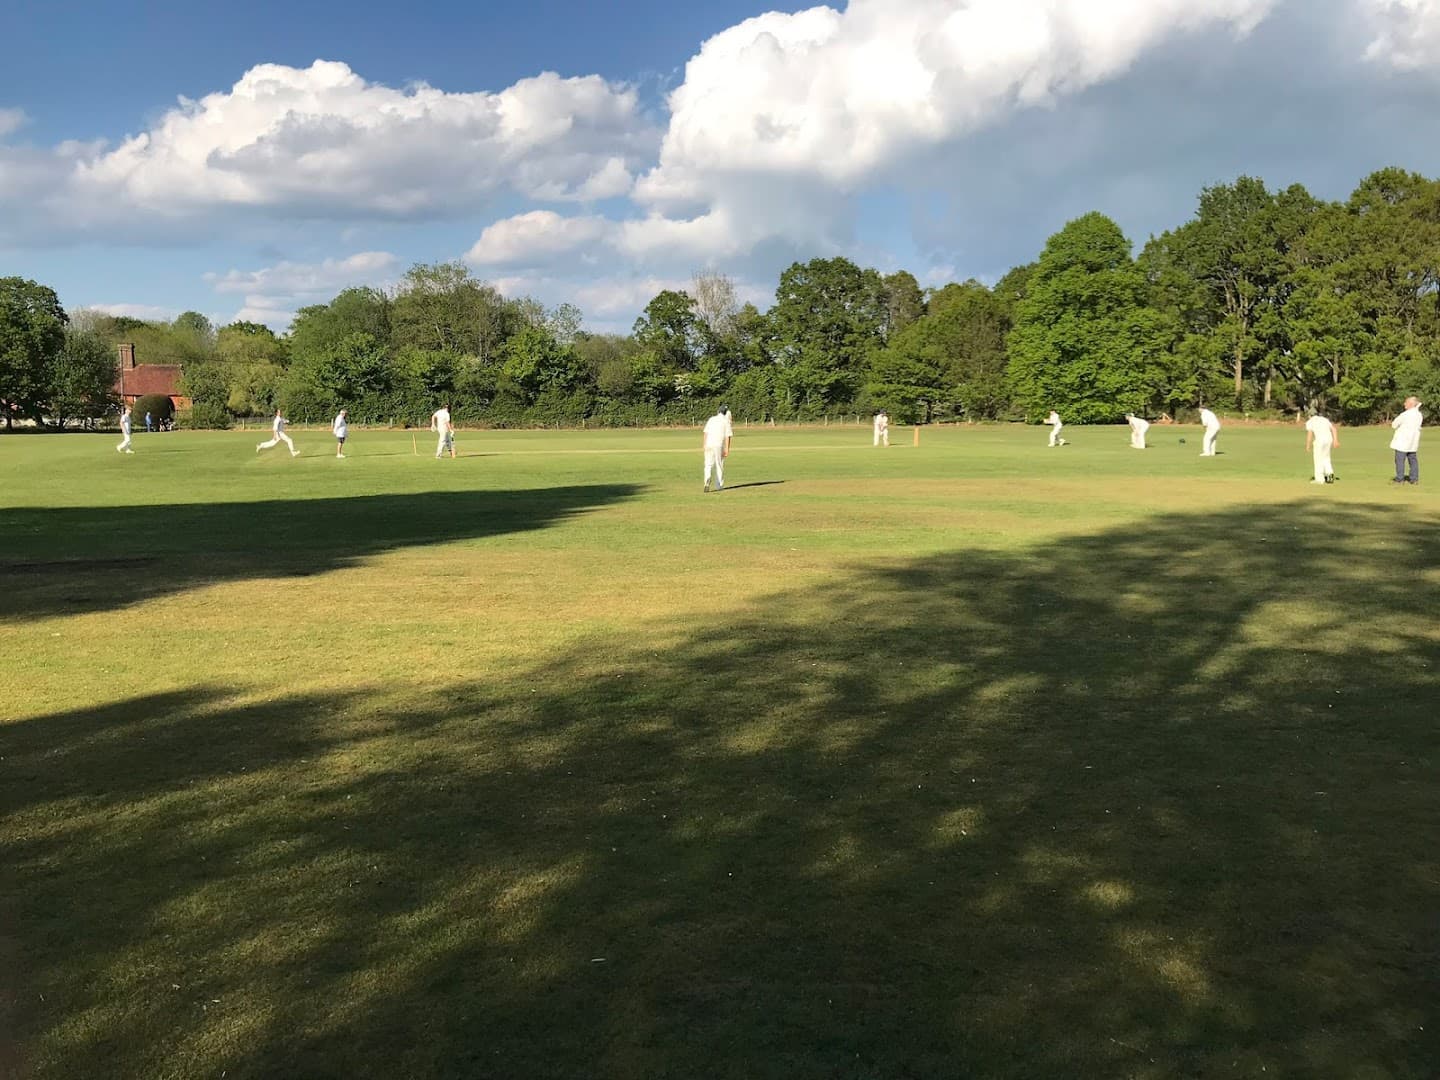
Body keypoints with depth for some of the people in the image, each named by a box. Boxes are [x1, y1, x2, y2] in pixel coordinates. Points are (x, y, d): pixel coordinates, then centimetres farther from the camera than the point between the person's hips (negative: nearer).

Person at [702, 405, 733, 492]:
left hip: (709, 444, 2)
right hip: (719, 446, -2)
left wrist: (703, 445, 12)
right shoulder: (727, 421, 2)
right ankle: (718, 486, 15)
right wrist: (727, 449, -6)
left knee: (708, 465, 3)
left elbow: (705, 433, 7)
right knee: (719, 466, 10)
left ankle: (707, 481, -23)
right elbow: (728, 437, -6)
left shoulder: (711, 419, 11)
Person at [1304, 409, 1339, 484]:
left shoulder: (1309, 422, 4)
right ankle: (1330, 473, 2)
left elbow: (1309, 434, -10)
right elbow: (1333, 429, 10)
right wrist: (1335, 440, 4)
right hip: (1329, 439, 5)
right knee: (1326, 458, 20)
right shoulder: (1325, 419, 21)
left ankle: (1319, 479, 6)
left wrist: (1308, 446, -12)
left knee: (1318, 459, 4)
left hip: (1319, 440, -5)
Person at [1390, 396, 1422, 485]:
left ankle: (1400, 479, -5)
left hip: (1402, 441, -8)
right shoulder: (1419, 415, 8)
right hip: (1412, 441, 8)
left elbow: (1394, 424, -7)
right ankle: (1414, 479, 13)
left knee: (1400, 459, -3)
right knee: (1413, 459, 12)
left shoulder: (1405, 415, -17)